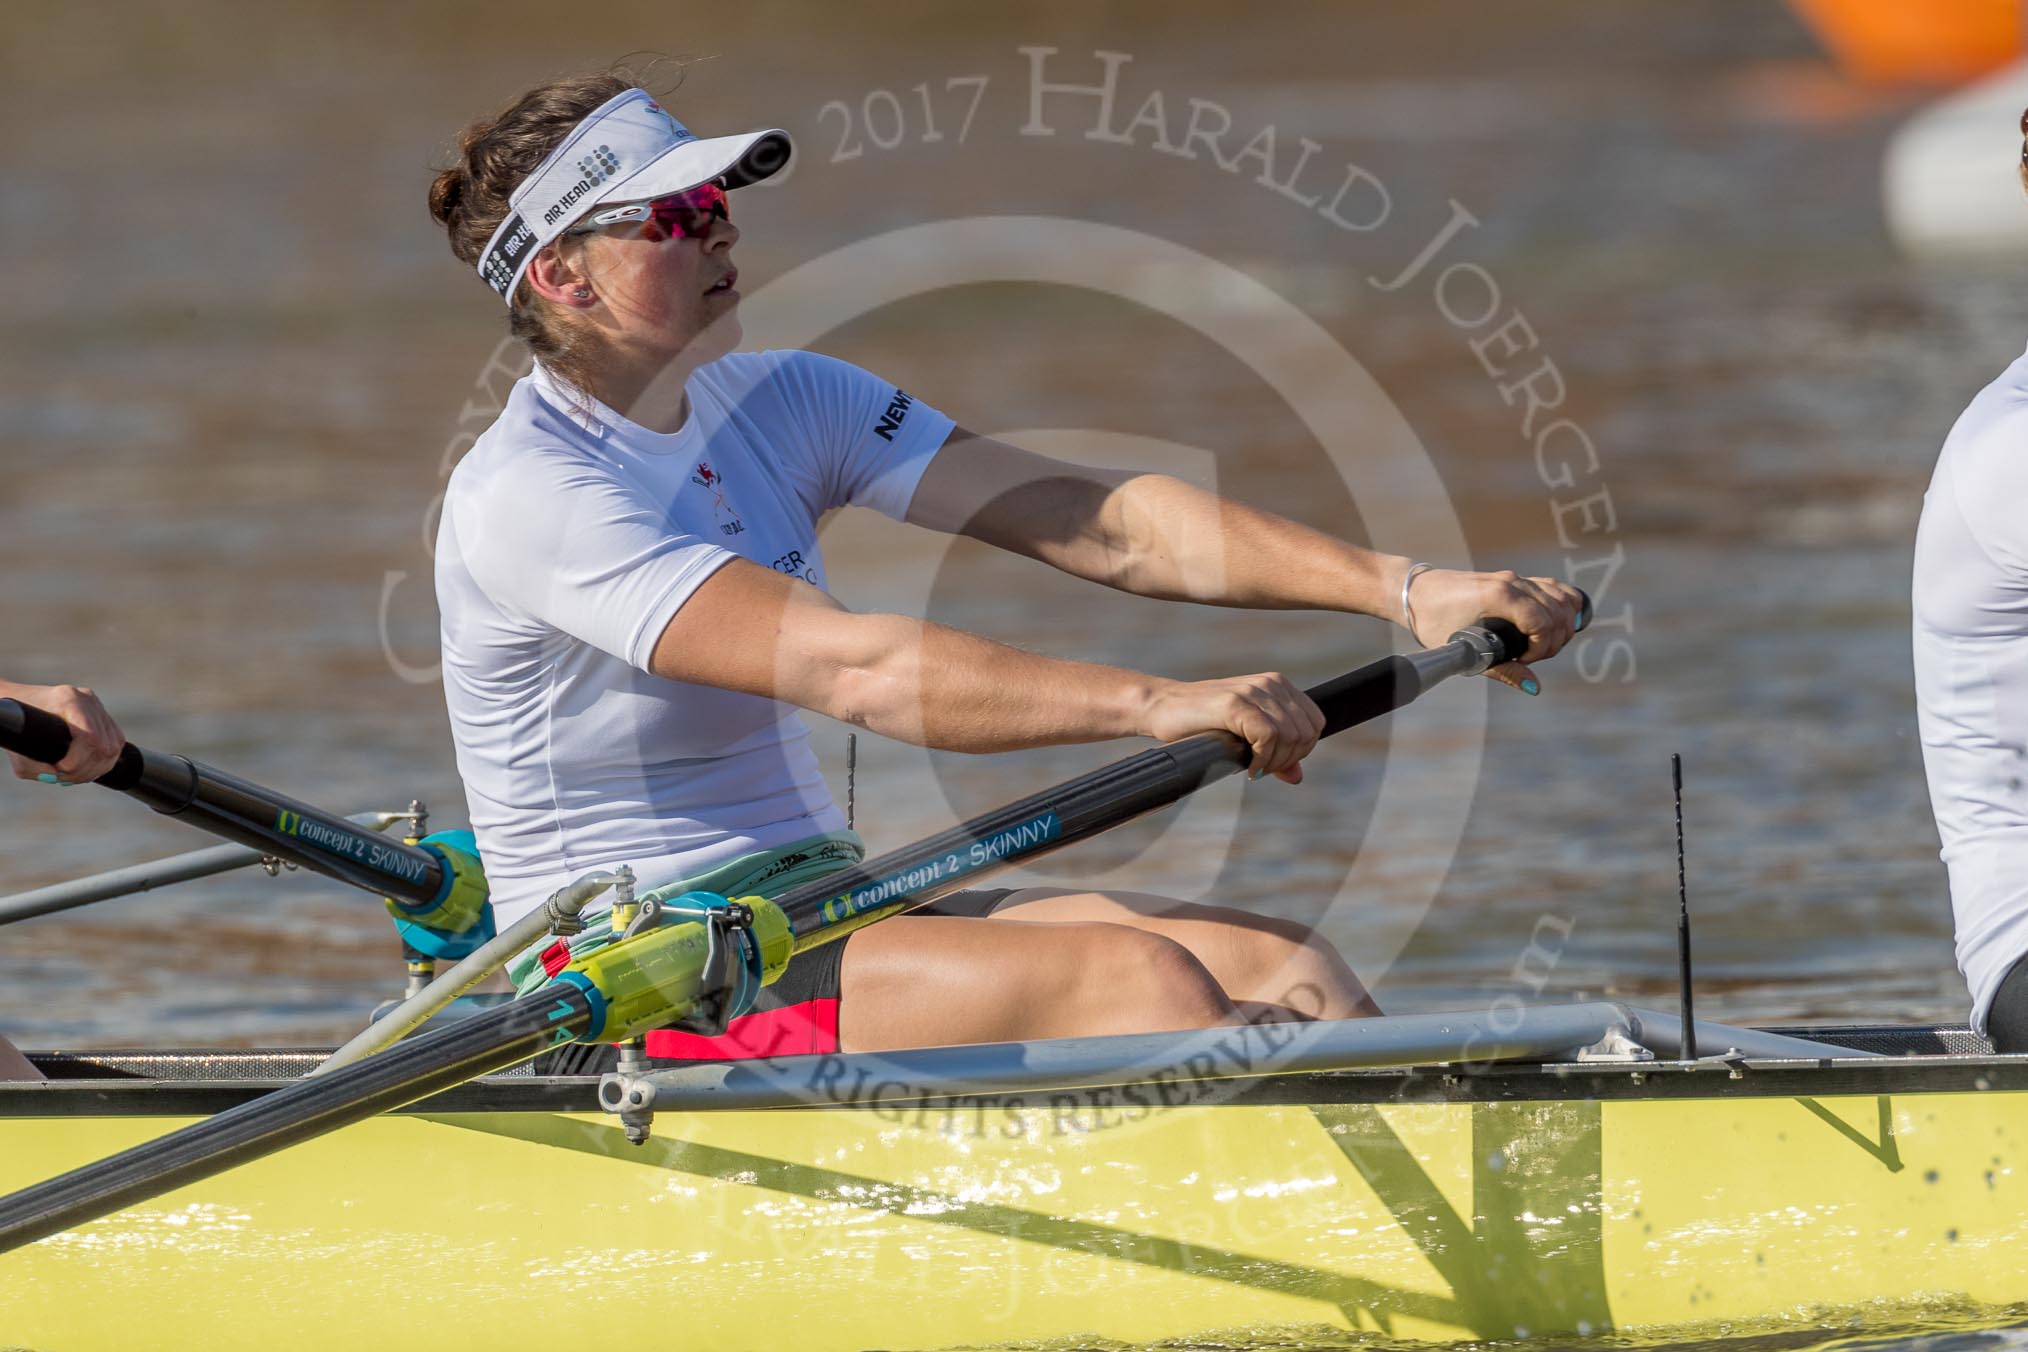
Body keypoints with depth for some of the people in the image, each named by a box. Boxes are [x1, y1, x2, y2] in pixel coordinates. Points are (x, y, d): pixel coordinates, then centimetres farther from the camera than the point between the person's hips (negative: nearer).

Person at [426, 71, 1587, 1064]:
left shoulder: (778, 404, 10)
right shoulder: (527, 495, -16)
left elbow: (1094, 524, 3)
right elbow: (850, 668, -28)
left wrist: (1406, 590, -7)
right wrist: (1156, 705, -36)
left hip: (817, 920, 8)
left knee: (1276, 966, -14)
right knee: (1132, 977, -27)